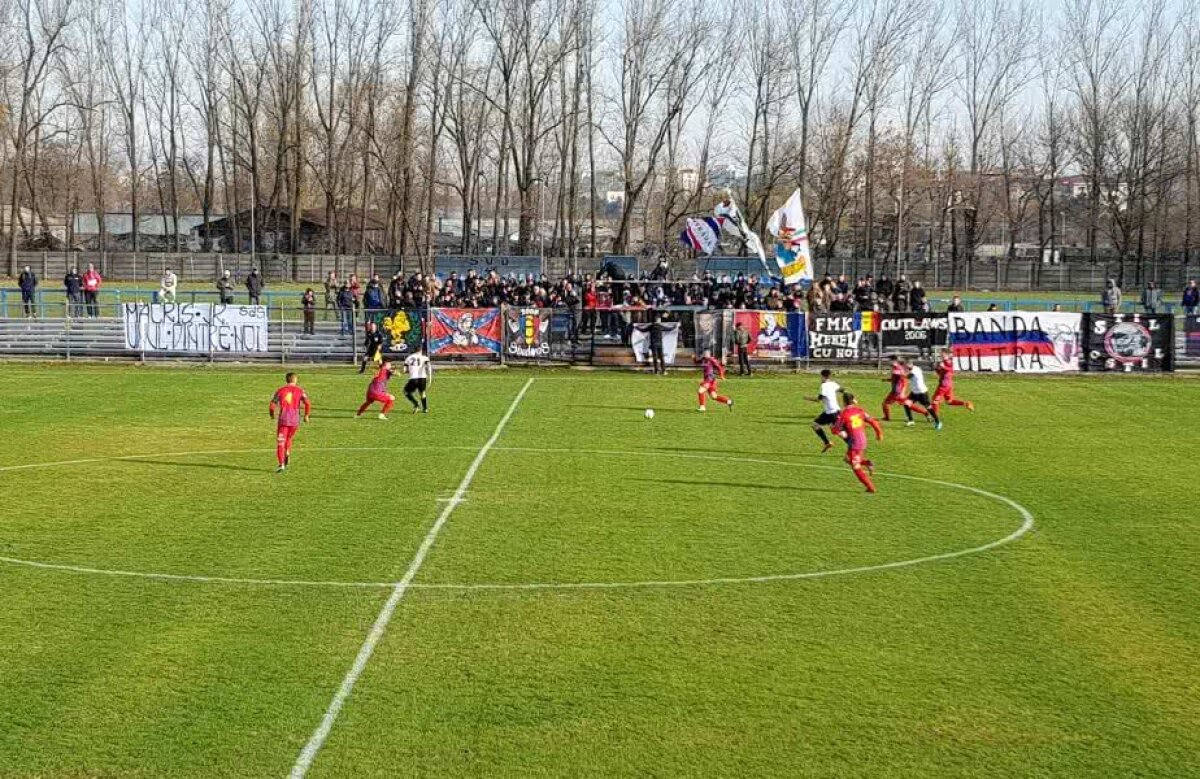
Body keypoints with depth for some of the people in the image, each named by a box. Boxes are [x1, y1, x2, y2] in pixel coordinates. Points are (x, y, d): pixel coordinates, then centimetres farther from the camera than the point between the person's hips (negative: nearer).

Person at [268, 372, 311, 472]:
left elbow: (272, 406, 2)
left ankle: (281, 465, -13)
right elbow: (308, 404, -9)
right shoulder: (300, 390, 3)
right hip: (295, 420, 1)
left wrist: (272, 415, 23)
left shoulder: (280, 391, 3)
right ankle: (287, 455, 5)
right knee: (288, 439, 27)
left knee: (280, 442, 1)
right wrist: (306, 415, 7)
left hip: (283, 419, -1)